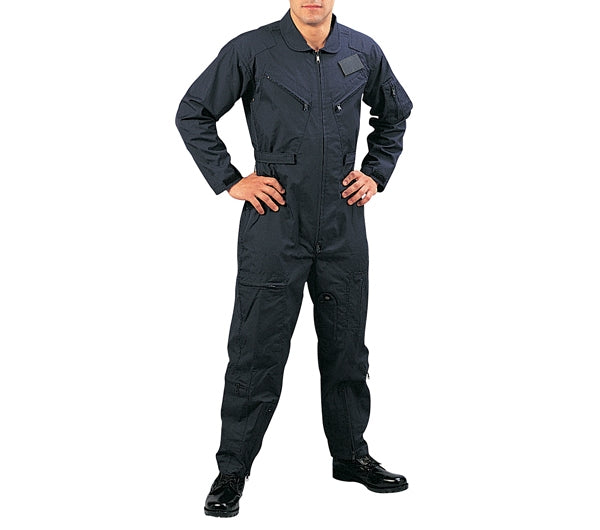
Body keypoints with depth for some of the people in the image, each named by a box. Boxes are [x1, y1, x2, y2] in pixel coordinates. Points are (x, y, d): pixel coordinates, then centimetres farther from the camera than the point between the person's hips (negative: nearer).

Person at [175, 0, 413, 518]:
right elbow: (193, 114, 3)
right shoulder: (251, 51, -5)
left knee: (347, 346, 12)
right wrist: (230, 181, -3)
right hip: (276, 221, -3)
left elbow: (395, 114, 23)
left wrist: (376, 173, 11)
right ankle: (233, 469, 13)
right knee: (257, 349, 0)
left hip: (343, 223, 4)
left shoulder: (363, 52, 6)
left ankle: (351, 454, 29)